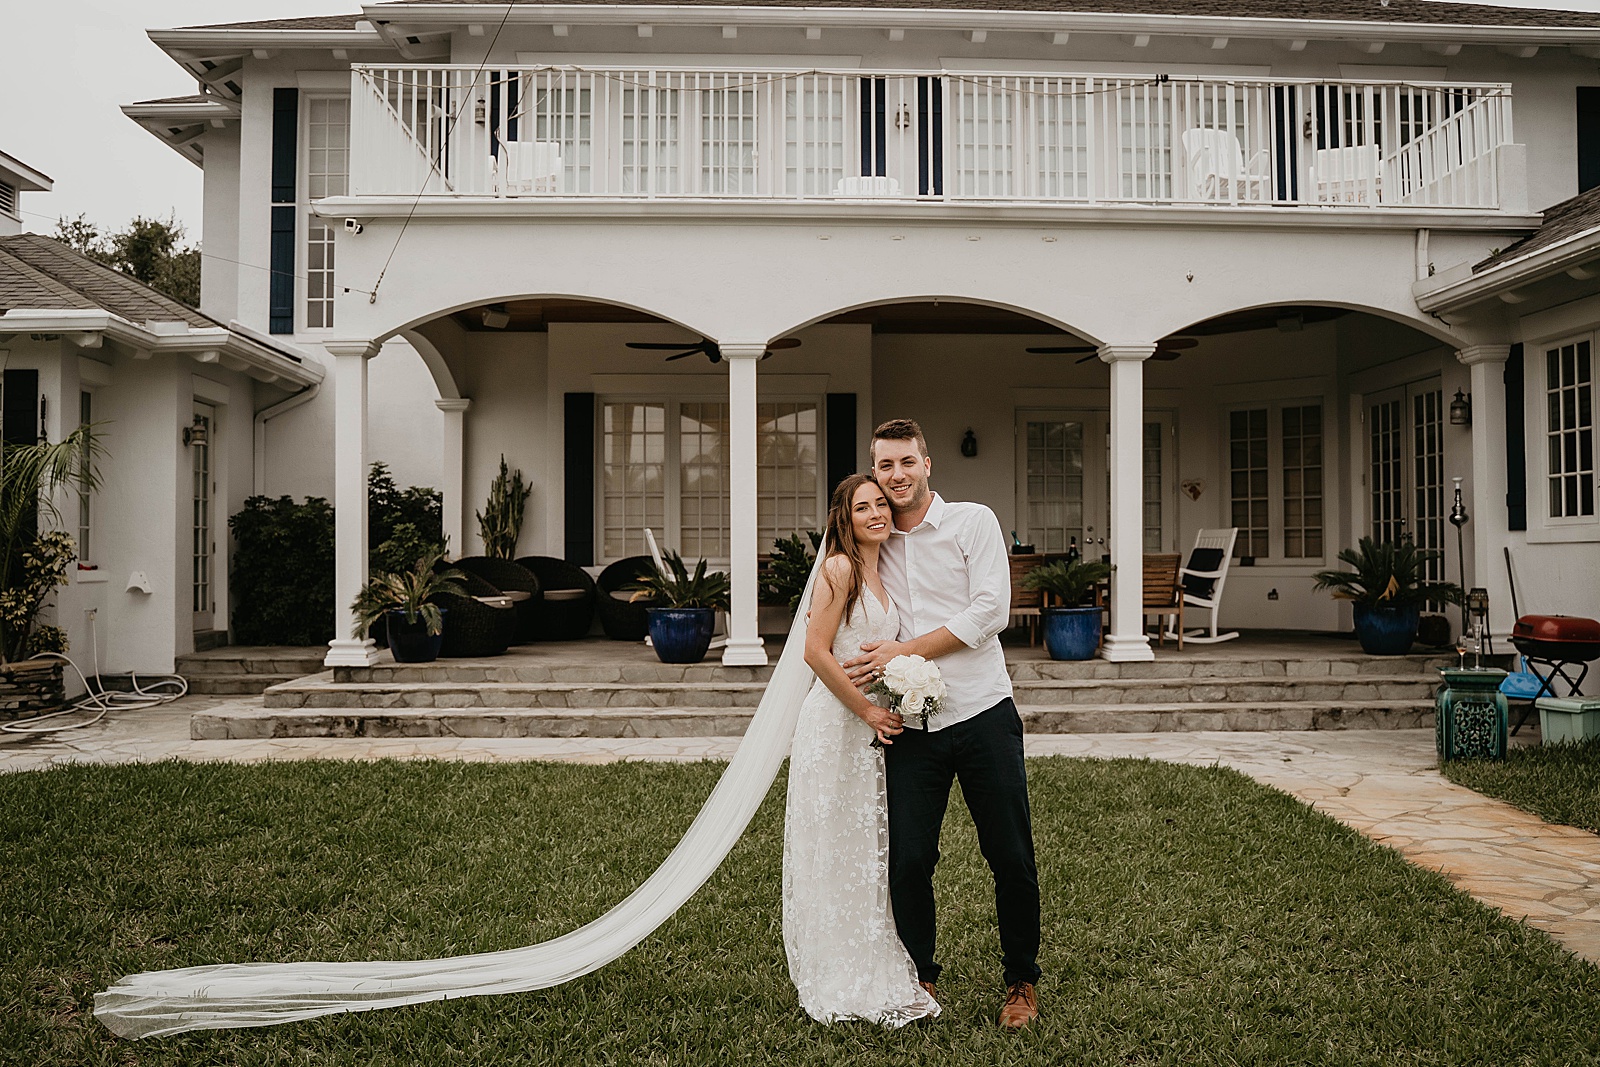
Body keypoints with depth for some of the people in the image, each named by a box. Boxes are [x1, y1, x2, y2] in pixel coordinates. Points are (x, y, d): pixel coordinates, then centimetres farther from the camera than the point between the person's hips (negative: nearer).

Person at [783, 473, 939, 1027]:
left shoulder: (883, 574, 13)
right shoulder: (839, 568, -12)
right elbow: (817, 651, -18)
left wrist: (888, 709, 9)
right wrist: (867, 710, -15)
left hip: (870, 731, 8)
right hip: (834, 725, -8)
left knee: (867, 852, 14)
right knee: (835, 852, 0)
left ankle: (874, 976, 25)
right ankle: (842, 985, 11)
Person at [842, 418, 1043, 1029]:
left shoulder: (973, 521, 1)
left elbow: (990, 611, -10)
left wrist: (904, 651, -12)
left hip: (982, 713, -3)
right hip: (911, 724, 3)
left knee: (1010, 858, 3)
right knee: (908, 860, 2)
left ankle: (1021, 982, 22)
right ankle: (921, 978, 23)